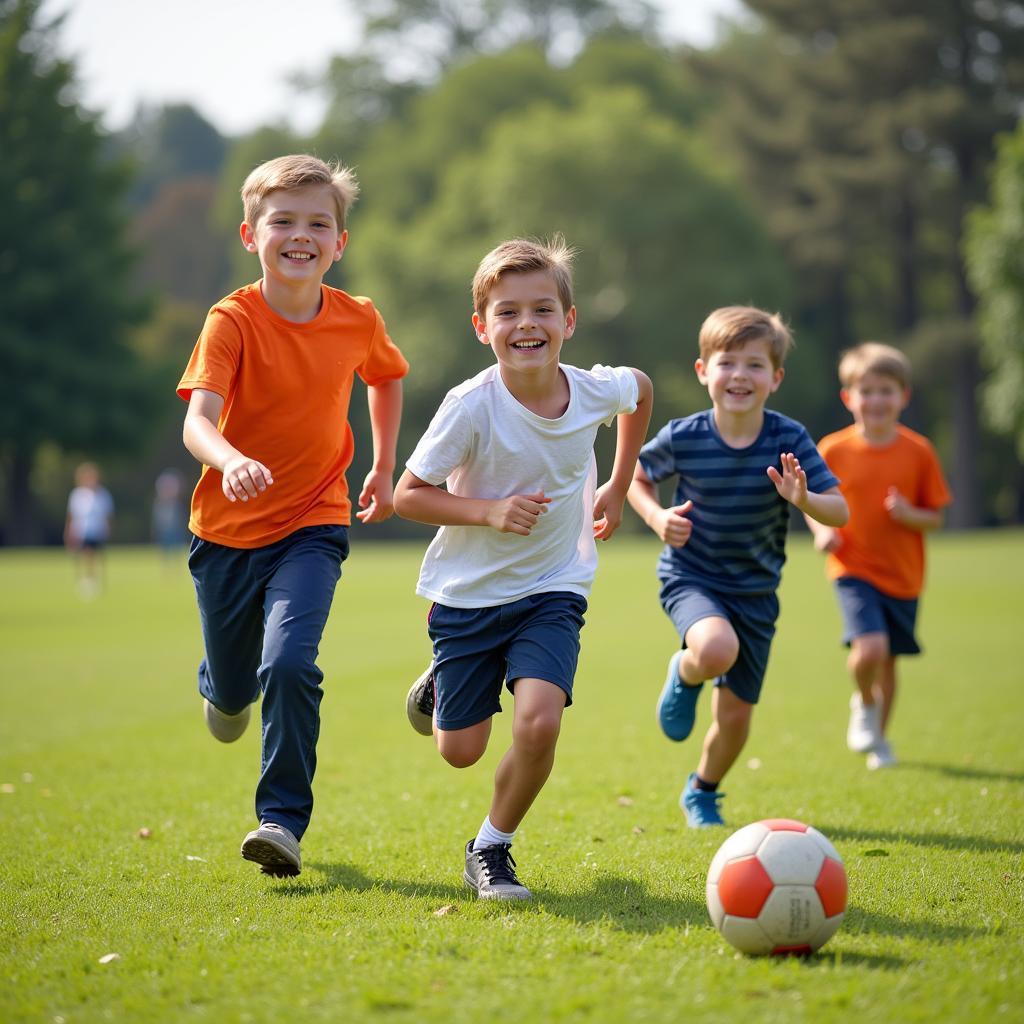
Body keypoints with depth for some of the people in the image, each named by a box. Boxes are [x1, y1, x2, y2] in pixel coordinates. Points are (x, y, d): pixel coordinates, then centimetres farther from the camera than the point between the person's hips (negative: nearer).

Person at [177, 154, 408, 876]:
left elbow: (387, 377, 19)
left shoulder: (359, 322, -5)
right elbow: (197, 420, -28)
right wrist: (232, 461, -49)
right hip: (228, 528, 0)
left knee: (290, 663, -22)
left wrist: (385, 469, 14)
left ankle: (283, 820, -11)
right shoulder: (232, 321, -15)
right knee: (235, 690, 15)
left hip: (313, 526, 0)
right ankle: (221, 684, 54)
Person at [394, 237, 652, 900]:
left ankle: (492, 849, 4)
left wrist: (618, 487, 13)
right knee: (461, 751, 8)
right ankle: (438, 686, 44)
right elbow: (409, 494, -14)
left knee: (539, 723, -21)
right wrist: (490, 511, -28)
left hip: (552, 590, 1)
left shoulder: (596, 391, -12)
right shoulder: (471, 406, -21)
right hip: (469, 593, -1)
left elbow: (641, 389, 14)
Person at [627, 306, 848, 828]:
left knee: (735, 715, 8)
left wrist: (804, 499, -34)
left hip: (755, 591, 2)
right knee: (716, 650, -35)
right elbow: (636, 477, 6)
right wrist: (658, 517, -13)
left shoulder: (790, 440, -13)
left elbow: (840, 511, -13)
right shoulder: (682, 438, -14)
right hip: (690, 578, -2)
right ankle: (683, 675, 3)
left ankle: (702, 792, 39)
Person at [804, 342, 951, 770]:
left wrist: (910, 515, -20)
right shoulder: (834, 450, -6)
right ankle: (864, 704, 10)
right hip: (854, 570, -2)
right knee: (869, 649, -23)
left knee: (889, 660, 13)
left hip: (902, 574, 2)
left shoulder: (918, 451, -5)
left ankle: (879, 739, 36)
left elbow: (935, 517, 1)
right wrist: (822, 530, -14)